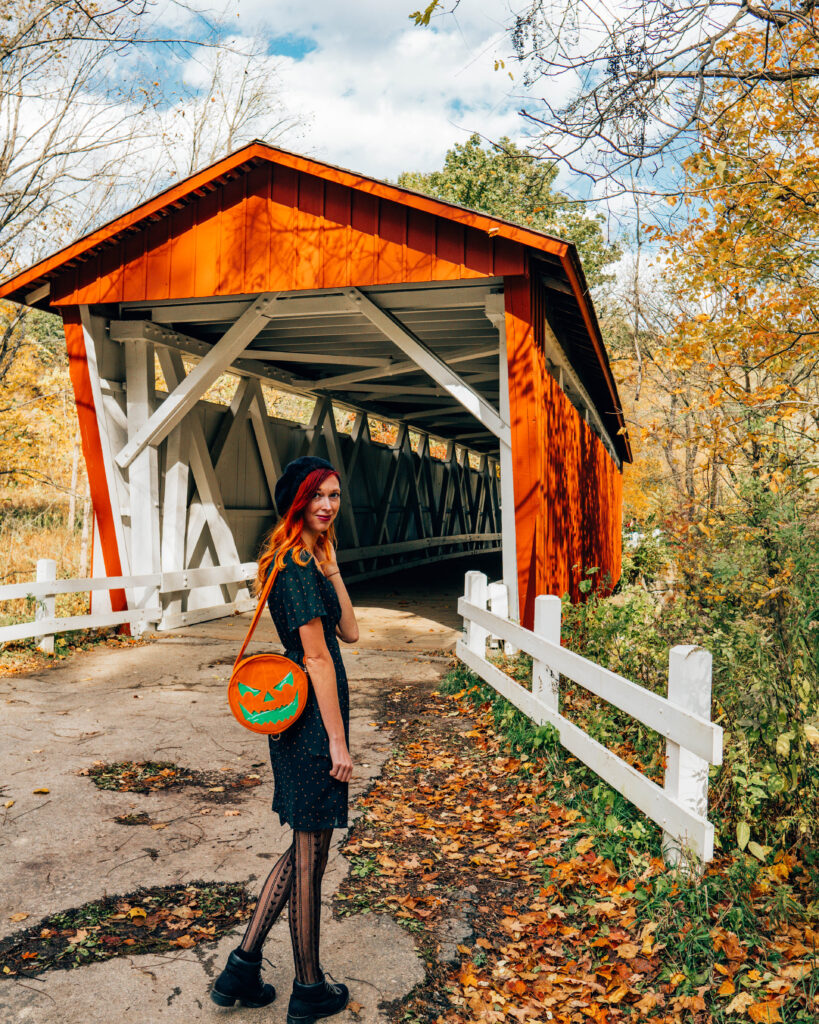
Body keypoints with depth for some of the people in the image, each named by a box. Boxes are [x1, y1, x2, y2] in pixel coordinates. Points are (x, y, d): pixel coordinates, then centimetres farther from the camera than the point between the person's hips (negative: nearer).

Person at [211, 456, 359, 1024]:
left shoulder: (308, 559, 12)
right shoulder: (297, 565, -18)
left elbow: (350, 632, 8)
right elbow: (318, 658, -20)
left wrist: (330, 564, 2)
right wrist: (338, 742, -17)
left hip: (297, 716, 10)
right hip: (313, 720, -10)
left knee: (306, 848, 20)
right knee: (311, 852, 6)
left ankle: (243, 967, 28)